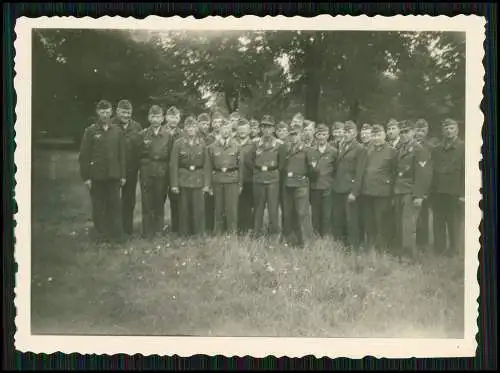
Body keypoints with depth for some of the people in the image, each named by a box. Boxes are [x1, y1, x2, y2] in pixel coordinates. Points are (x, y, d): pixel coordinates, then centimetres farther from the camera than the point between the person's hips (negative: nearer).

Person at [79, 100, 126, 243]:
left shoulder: (117, 131, 7)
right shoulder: (90, 131, 0)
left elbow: (122, 155, 9)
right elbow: (84, 156, -1)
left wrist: (123, 175, 5)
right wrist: (86, 177, -6)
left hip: (113, 175, 2)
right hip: (96, 176, -1)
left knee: (115, 204, 2)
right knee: (99, 206, 4)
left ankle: (116, 234, 10)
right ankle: (101, 235, 14)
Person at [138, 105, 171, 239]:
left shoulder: (167, 135, 5)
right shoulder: (143, 134, 5)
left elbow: (170, 155, 4)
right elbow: (139, 154, 6)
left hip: (161, 173, 0)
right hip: (146, 173, 0)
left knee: (160, 201, 5)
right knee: (147, 202, -1)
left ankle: (158, 230, 17)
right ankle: (147, 232, 5)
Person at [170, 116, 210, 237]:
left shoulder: (202, 144, 6)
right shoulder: (178, 143, 2)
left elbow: (206, 165, 6)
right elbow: (173, 165, 0)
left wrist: (207, 184, 0)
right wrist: (174, 184, -6)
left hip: (198, 181, 1)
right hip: (183, 181, -1)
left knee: (199, 209, -2)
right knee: (184, 209, 2)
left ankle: (199, 235, 10)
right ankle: (183, 235, 12)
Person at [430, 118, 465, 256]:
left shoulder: (463, 148, -1)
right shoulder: (437, 150, 14)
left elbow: (466, 172, -7)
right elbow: (432, 171, 10)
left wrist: (463, 194, -13)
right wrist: (430, 190, 2)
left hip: (455, 193, -4)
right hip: (437, 193, 5)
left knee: (455, 225, 1)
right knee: (438, 225, 8)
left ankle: (455, 251, 10)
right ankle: (439, 251, 16)